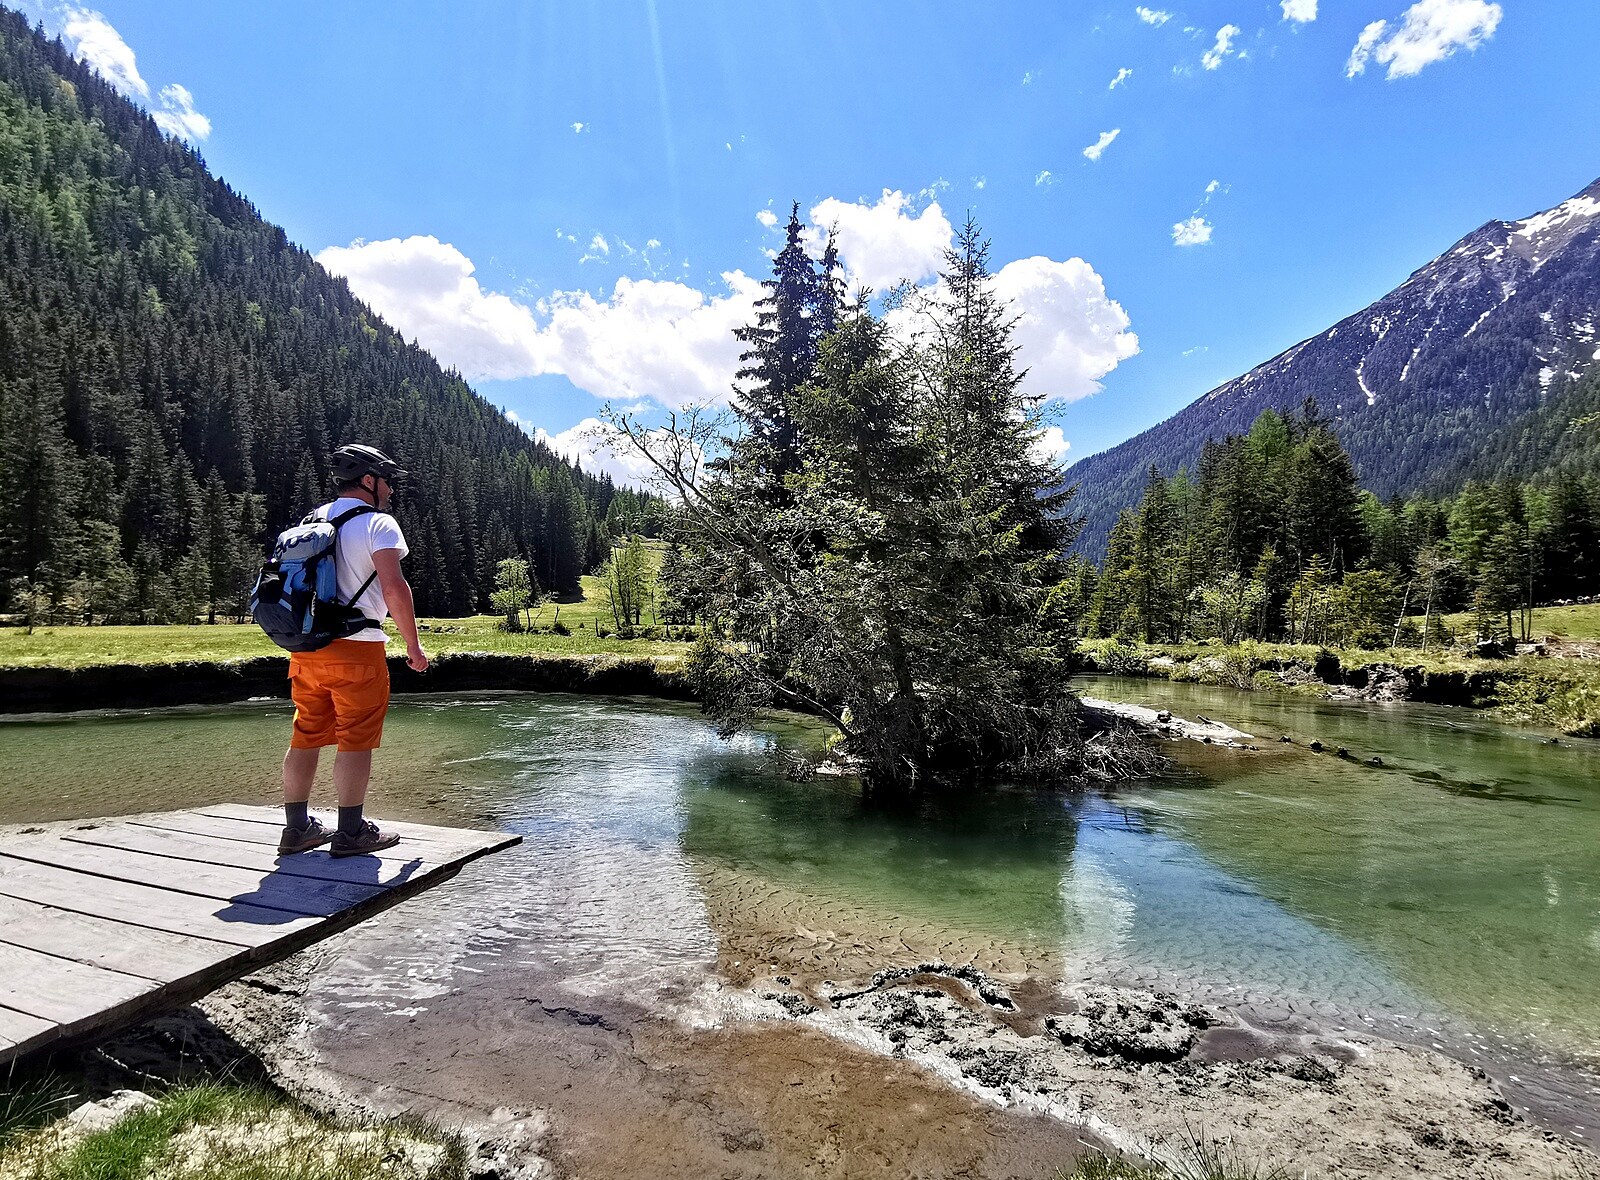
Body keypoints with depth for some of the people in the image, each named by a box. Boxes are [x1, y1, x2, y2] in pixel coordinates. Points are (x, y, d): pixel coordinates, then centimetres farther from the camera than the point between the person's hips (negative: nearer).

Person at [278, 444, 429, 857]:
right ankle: (351, 831, 6)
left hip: (305, 648, 7)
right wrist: (413, 645, -11)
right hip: (356, 648, -7)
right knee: (355, 741, 0)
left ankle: (297, 828, 19)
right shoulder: (377, 524, -7)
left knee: (305, 738, 12)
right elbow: (394, 587, -17)